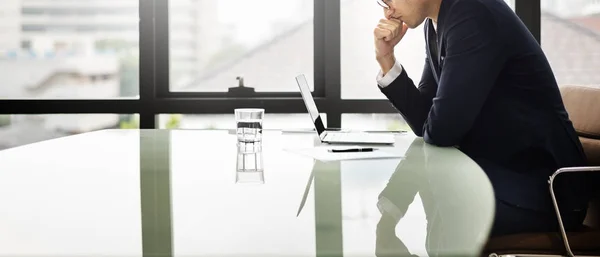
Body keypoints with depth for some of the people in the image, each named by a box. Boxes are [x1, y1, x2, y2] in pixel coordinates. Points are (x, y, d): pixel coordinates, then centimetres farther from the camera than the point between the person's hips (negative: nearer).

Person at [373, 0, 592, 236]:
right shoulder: (436, 24, 7)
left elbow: (443, 128, -24)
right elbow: (423, 120, 7)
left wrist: (437, 129, -2)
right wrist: (386, 59, -2)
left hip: (536, 188, -8)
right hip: (495, 172, 8)